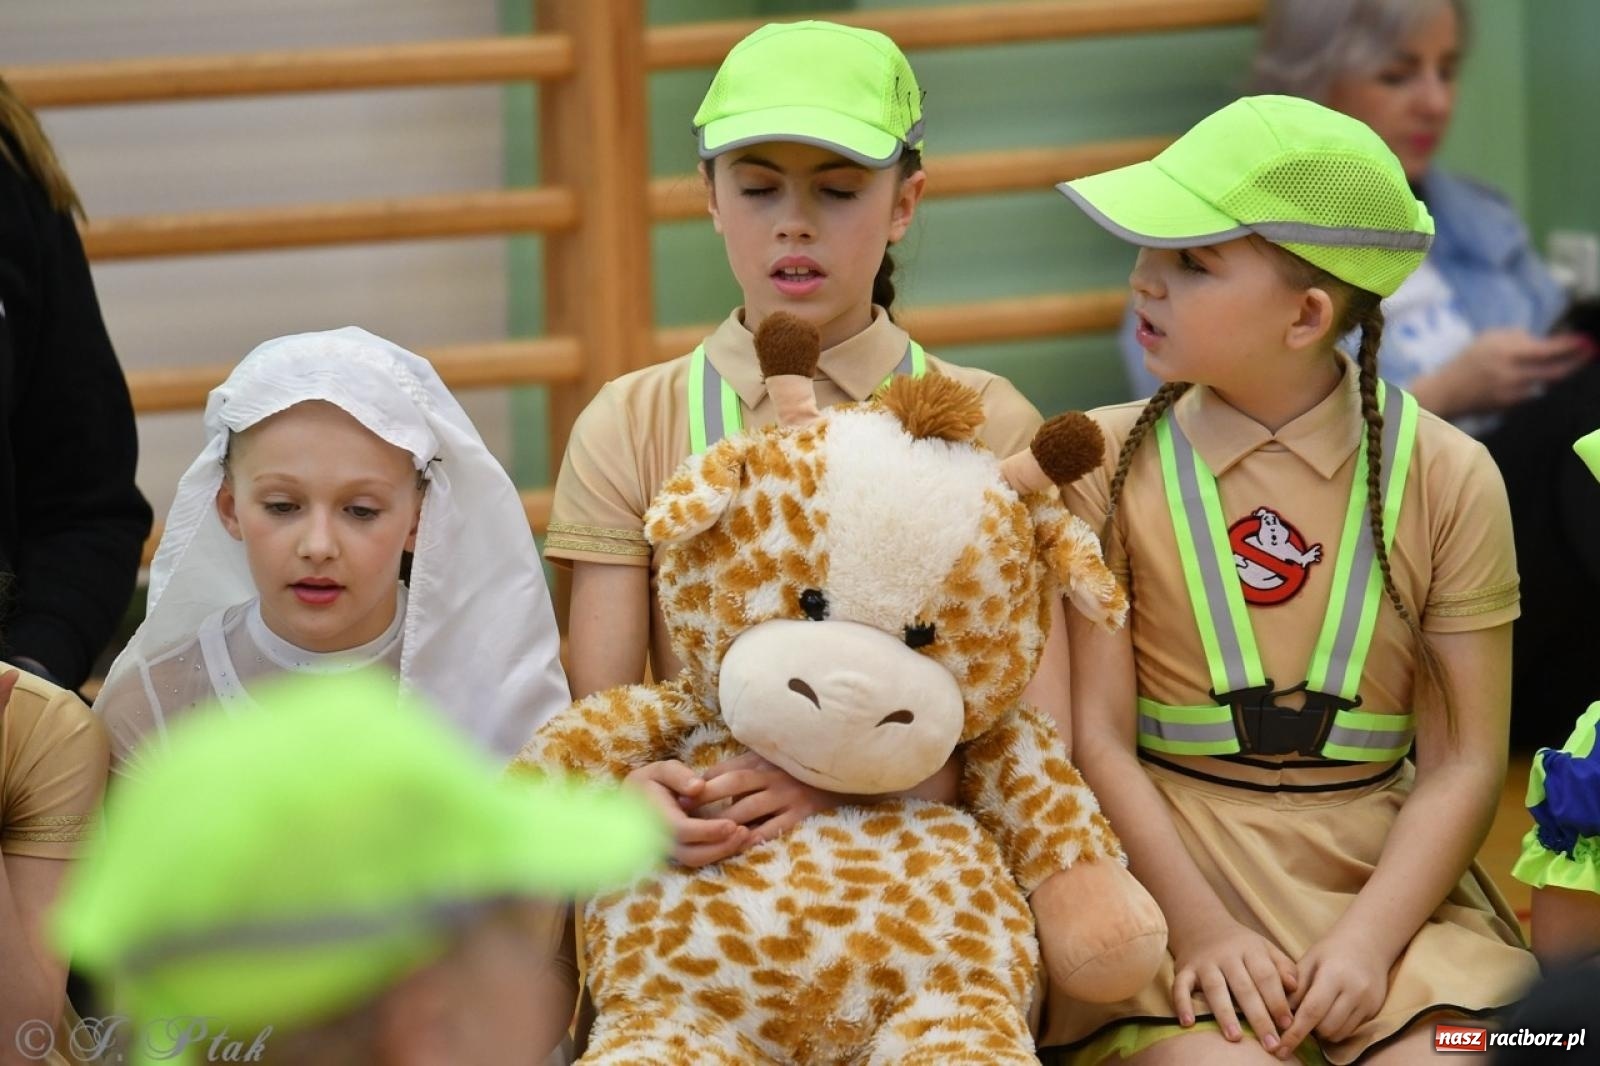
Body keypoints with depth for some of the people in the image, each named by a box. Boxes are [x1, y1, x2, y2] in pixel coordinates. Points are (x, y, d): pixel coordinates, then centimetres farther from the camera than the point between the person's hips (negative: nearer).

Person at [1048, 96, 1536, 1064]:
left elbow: (1464, 764, -1)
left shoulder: (1445, 477, 2)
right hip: (1173, 867, -1)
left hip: (1384, 874, 1)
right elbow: (1097, 738, -4)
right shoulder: (1107, 463, 1)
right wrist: (1203, 929, -16)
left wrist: (1366, 944, -15)